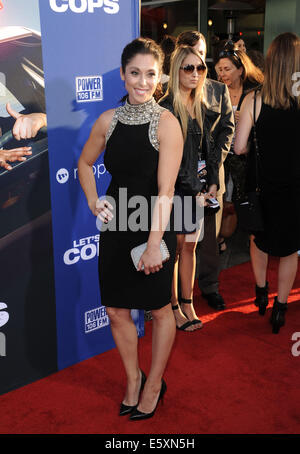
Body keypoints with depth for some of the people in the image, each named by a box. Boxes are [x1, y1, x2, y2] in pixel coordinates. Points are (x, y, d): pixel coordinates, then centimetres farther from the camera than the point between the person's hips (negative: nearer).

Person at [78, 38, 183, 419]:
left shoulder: (166, 123, -12)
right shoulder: (108, 120, 2)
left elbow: (165, 190, -18)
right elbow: (85, 163, 19)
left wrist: (154, 243, -22)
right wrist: (93, 202, 5)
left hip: (153, 228, -4)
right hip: (115, 226, 5)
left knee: (159, 310, 11)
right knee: (116, 311, 12)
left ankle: (154, 384, 33)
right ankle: (133, 379, 36)